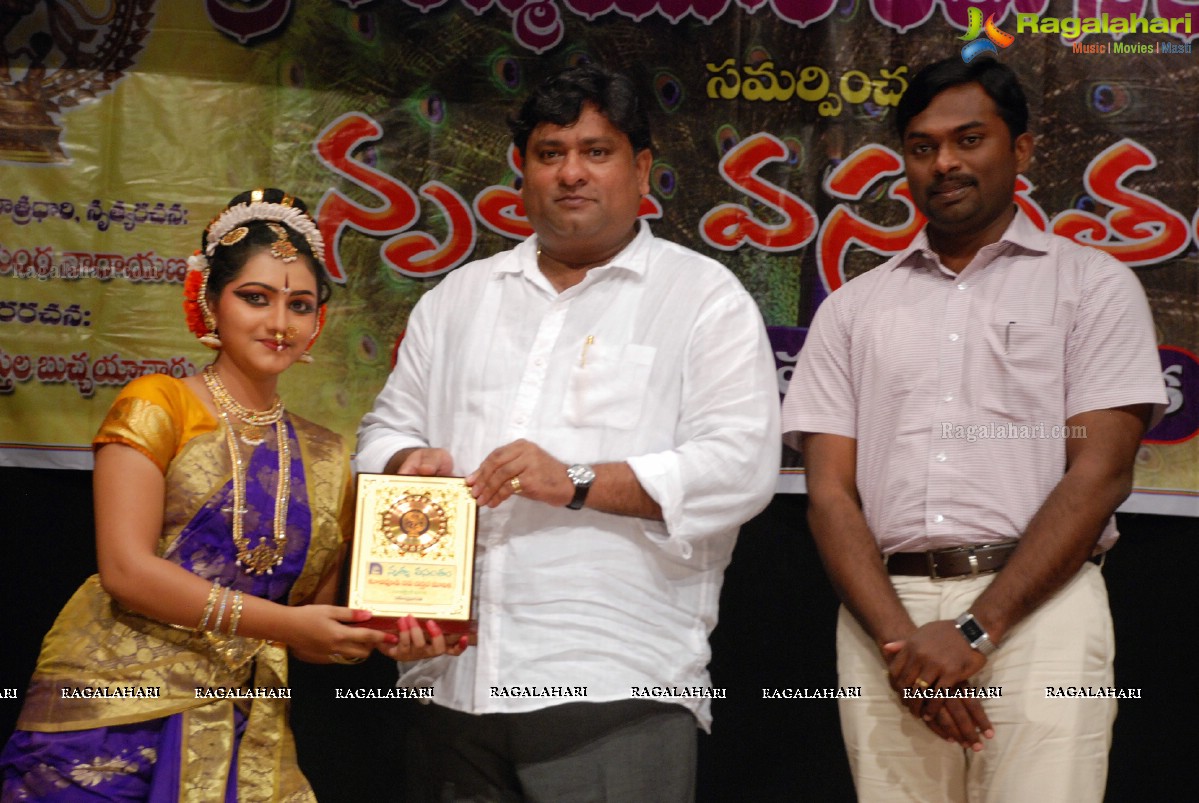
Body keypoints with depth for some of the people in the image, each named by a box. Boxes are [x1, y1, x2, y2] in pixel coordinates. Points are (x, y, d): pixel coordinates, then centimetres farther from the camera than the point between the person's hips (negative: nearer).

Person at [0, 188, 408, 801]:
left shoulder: (325, 456, 14)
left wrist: (375, 632, -7)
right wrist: (284, 623, -16)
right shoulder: (158, 404, 0)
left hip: (243, 737, 4)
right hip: (113, 711, -4)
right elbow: (125, 568, -11)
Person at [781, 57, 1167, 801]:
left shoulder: (1093, 285, 7)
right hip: (886, 611, 2)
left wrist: (975, 630, -11)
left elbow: (1099, 473, -3)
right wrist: (899, 640, -9)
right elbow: (830, 492, 7)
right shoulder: (853, 309, 14)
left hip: (1039, 607, -2)